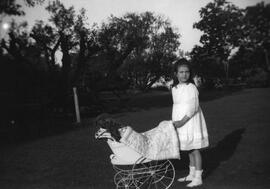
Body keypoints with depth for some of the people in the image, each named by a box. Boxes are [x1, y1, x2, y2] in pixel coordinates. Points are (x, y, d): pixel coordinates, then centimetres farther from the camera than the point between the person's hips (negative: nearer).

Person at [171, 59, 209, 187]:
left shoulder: (191, 87, -14)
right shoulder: (174, 89, 7)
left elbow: (193, 108, -18)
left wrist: (182, 121, -21)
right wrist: (174, 121, 10)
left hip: (191, 122, -7)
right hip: (180, 123, 7)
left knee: (194, 150, 2)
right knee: (189, 150, 17)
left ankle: (198, 178, 14)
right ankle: (191, 174, 31)